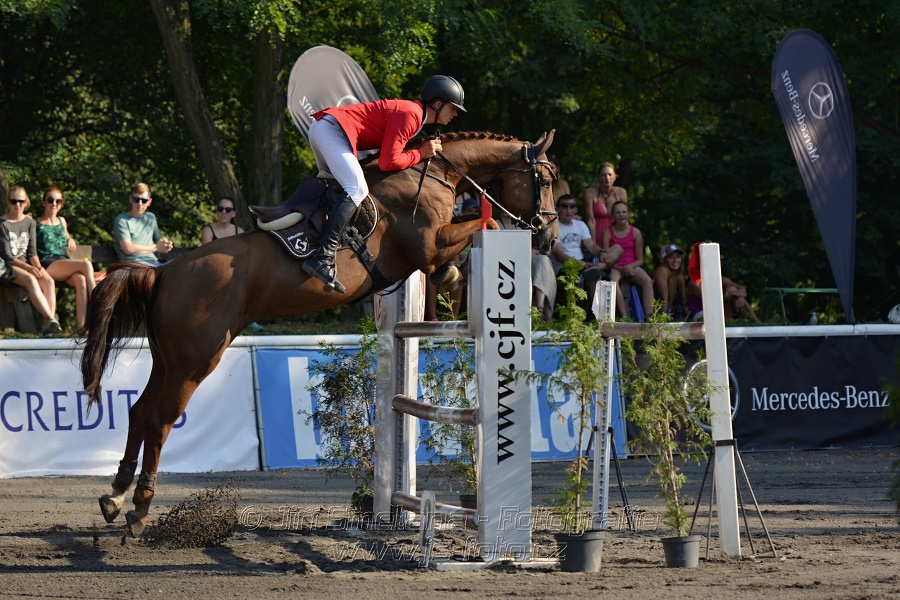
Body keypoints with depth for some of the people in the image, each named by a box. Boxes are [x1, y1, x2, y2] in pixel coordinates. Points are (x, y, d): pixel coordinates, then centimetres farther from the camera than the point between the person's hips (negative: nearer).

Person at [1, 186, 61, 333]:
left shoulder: (30, 223, 15)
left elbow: (32, 251, 10)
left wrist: (38, 267, -12)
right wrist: (29, 268, -18)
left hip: (27, 264, 5)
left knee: (48, 280, -27)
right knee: (30, 279, -36)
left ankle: (48, 325, -40)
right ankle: (50, 320, -47)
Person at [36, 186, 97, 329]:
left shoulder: (62, 221, 28)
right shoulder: (36, 224, 10)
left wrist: (71, 240, 24)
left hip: (65, 261, 5)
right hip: (48, 265, -5)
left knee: (81, 280, -33)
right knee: (86, 264, -30)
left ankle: (82, 326, -43)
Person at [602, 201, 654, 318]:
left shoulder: (636, 233, 6)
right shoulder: (608, 233, 2)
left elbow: (640, 259, 7)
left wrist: (630, 266, -15)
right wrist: (621, 268, -17)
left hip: (632, 267, 2)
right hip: (615, 268, -2)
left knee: (647, 281, -30)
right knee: (613, 279, -38)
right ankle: (624, 316, -42)